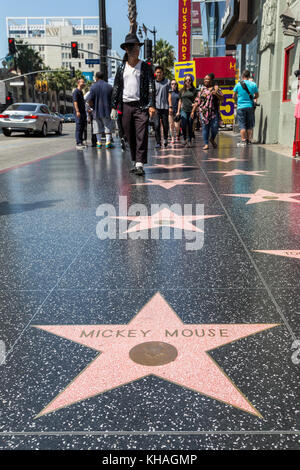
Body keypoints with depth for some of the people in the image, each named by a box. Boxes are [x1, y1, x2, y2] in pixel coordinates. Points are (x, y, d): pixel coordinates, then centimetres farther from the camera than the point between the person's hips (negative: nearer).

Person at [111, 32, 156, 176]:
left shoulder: (145, 67, 6)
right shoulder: (121, 68, 13)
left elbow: (151, 87, 0)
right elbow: (116, 88, 14)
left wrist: (151, 105, -11)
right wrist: (114, 107, 7)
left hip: (141, 106, -3)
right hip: (126, 106, 3)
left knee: (141, 136, -11)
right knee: (130, 137, 7)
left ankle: (140, 164, -13)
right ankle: (135, 162, 18)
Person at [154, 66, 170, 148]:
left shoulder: (167, 81, 6)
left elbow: (169, 94, 4)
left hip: (165, 107, 0)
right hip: (156, 107, 0)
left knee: (165, 125, 4)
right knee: (157, 125, -7)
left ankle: (165, 138, 31)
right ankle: (158, 142, 0)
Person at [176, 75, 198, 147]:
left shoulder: (194, 90, 5)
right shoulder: (182, 90, 13)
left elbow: (196, 101, 4)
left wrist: (193, 111, -6)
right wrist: (178, 111, 12)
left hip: (191, 111, -1)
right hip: (183, 110, 1)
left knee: (190, 126, 1)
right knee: (184, 125, -14)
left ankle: (189, 141, 10)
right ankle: (184, 139, 3)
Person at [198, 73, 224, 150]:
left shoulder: (216, 88, 8)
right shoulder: (202, 88, 14)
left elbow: (222, 99, 4)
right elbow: (198, 100, 17)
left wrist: (216, 94, -13)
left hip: (214, 111, -1)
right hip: (204, 111, 1)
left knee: (215, 127, -8)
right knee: (205, 127, -3)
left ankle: (212, 139, 20)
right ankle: (206, 144, 1)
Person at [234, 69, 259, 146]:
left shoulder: (238, 84, -4)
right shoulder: (253, 84, 1)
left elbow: (234, 96, 5)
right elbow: (257, 96, 11)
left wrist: (237, 100, 25)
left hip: (241, 106, -2)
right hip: (250, 106, 2)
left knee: (242, 125, 0)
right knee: (249, 125, 10)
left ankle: (243, 141, -5)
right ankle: (248, 140, 13)